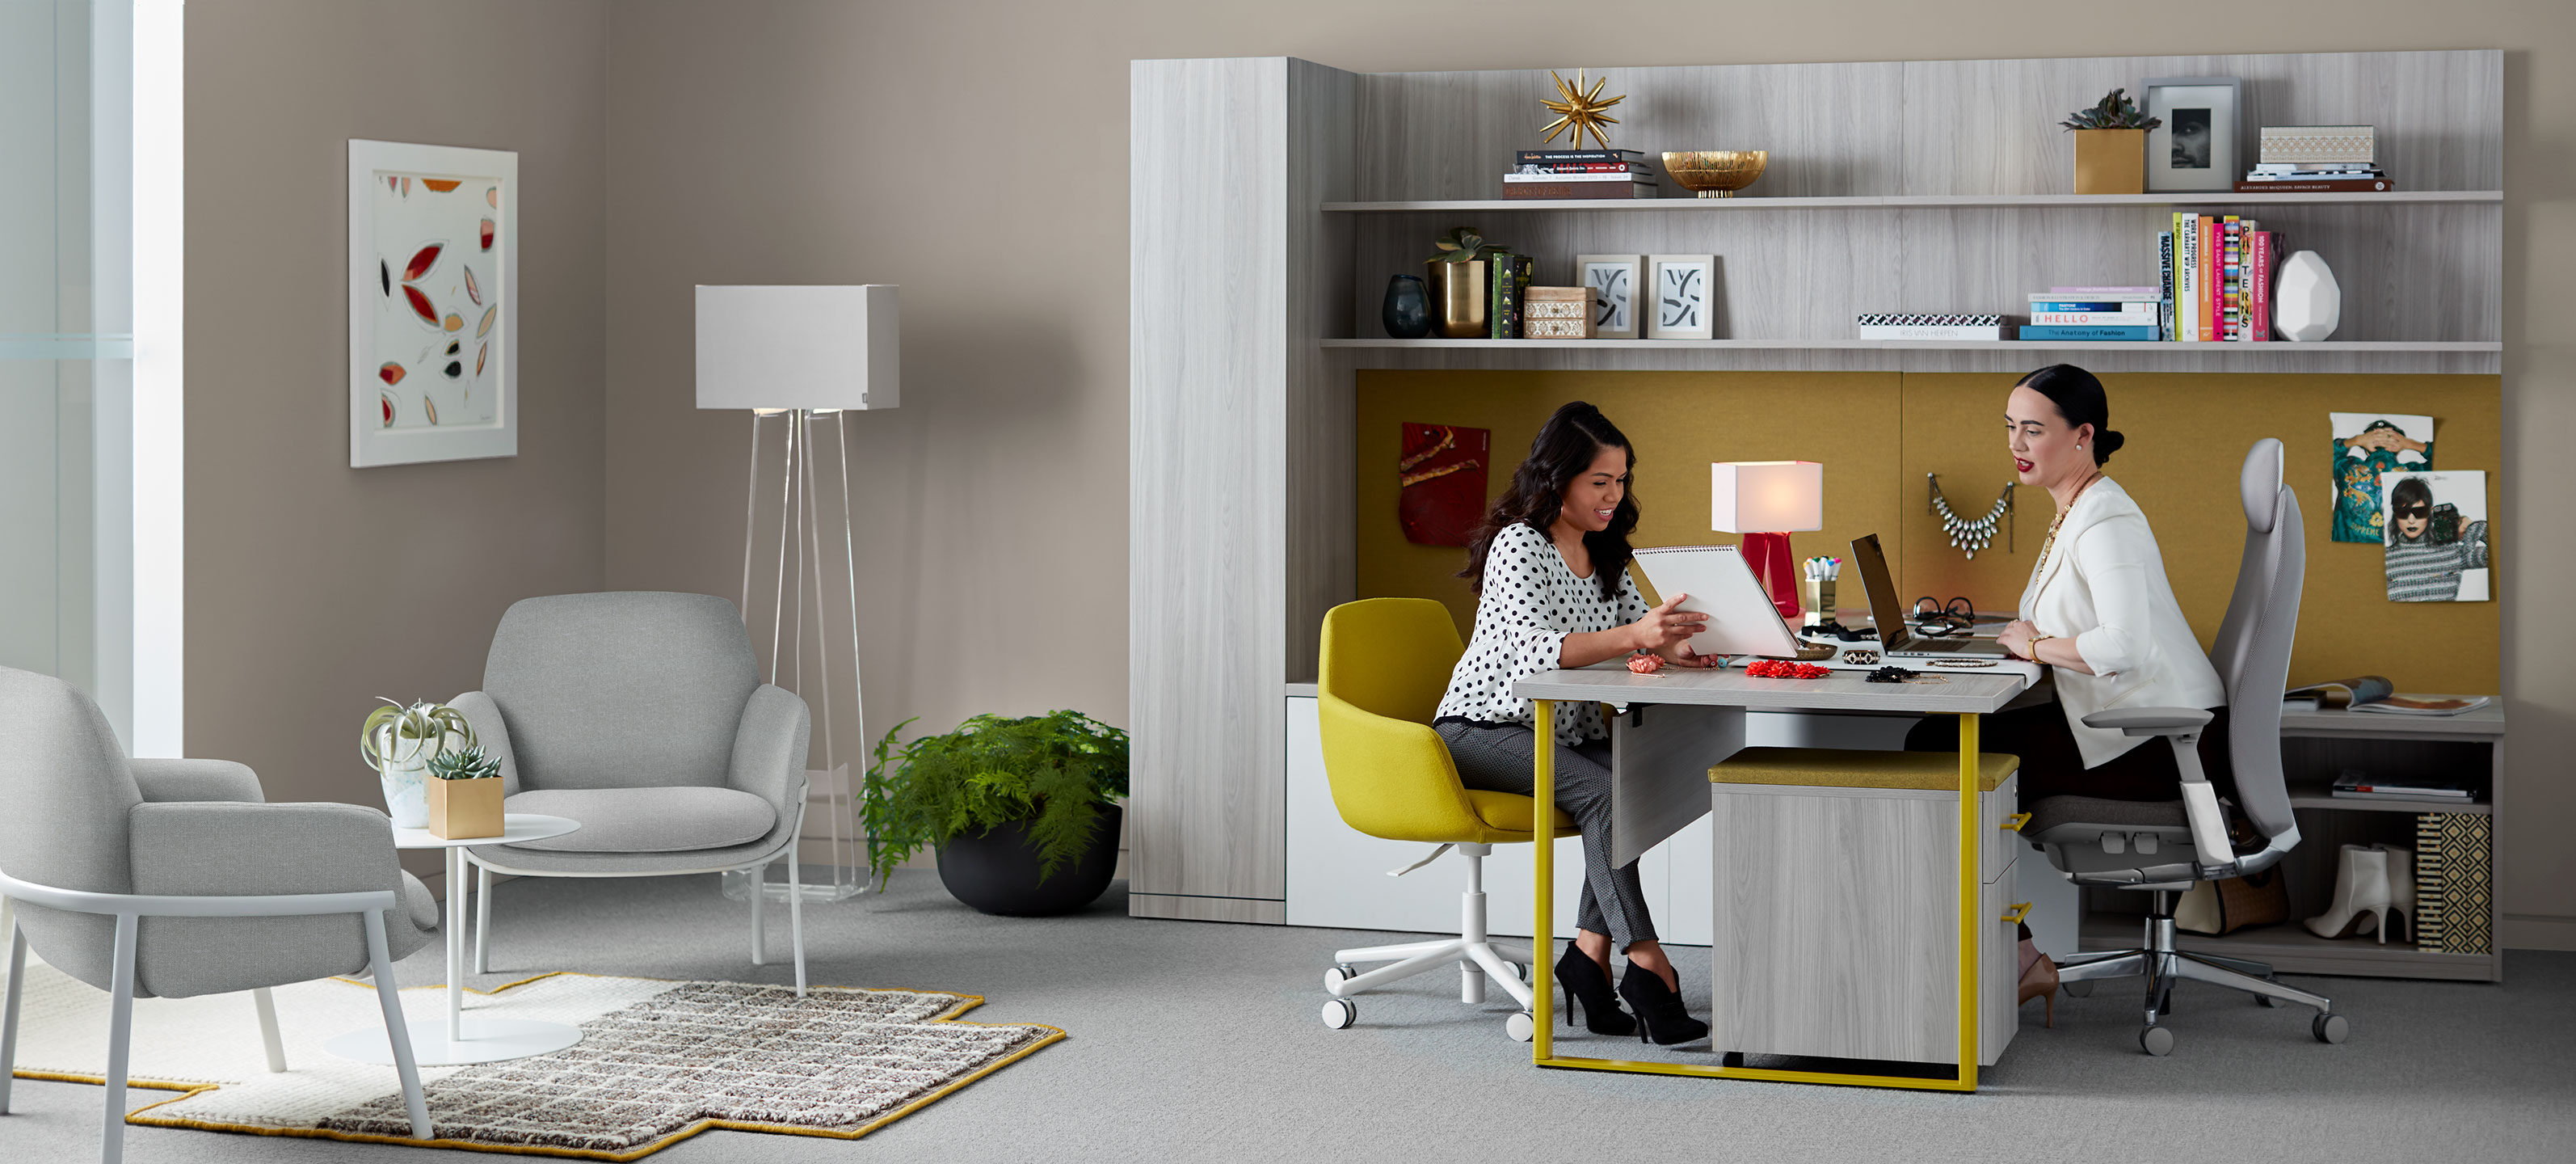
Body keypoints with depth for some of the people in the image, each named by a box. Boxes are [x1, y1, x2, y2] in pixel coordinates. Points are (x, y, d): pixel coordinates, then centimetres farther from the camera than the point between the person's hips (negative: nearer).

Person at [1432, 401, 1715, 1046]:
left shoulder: (1605, 554, 11)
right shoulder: (1519, 545, -16)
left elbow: (1640, 631, 10)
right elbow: (1534, 649, -30)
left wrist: (1671, 644, -16)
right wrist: (1632, 637, -44)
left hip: (1562, 731, 7)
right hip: (1483, 730, -7)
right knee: (1599, 789, -31)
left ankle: (1591, 948, -23)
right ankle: (1646, 963, -34)